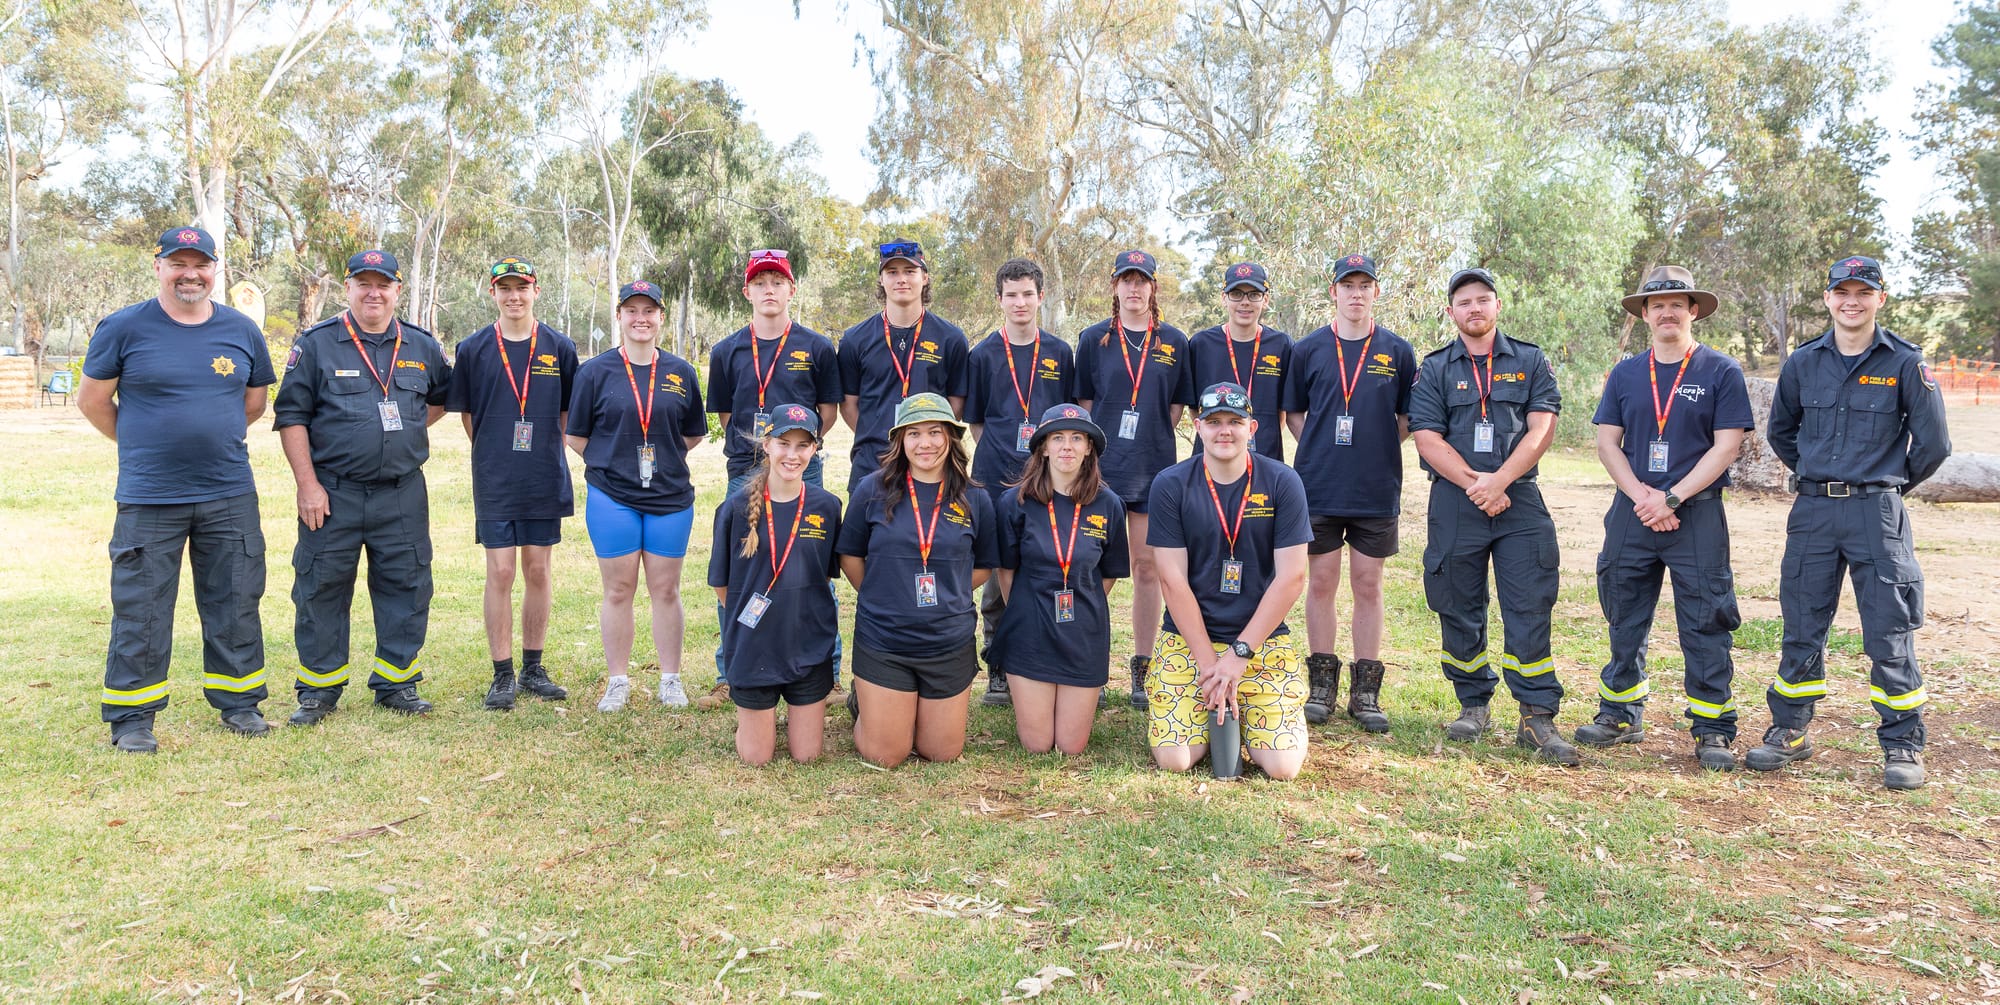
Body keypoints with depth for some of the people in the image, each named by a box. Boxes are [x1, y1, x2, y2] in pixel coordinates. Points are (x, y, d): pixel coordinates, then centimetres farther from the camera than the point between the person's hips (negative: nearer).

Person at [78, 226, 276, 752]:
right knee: (140, 609, 2)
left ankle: (239, 701, 23)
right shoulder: (124, 328, -3)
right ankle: (131, 718, 14)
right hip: (148, 498, -3)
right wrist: (144, 446, 11)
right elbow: (91, 400, 6)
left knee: (236, 601, 9)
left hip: (230, 496, 3)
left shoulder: (242, 330, 6)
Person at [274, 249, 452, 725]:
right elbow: (291, 415, -2)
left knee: (407, 586, 6)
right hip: (332, 492, -2)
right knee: (321, 588, 3)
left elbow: (443, 396, 25)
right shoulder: (316, 343, -1)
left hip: (403, 494, 3)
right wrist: (308, 484, -9)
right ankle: (319, 689, 15)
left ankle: (396, 681, 19)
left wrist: (405, 432, 10)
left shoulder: (422, 346, 8)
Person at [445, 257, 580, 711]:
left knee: (538, 571, 8)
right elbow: (466, 413, 9)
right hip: (494, 482, -1)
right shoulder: (473, 349, 2)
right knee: (500, 572, -1)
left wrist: (548, 458, 7)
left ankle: (533, 669, 19)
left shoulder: (560, 348, 4)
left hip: (545, 481, 1)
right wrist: (494, 457, 8)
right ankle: (502, 675, 7)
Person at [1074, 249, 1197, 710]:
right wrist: (1095, 451, -1)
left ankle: (1141, 673, 14)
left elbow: (1177, 406, 10)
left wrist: (1152, 441, 1)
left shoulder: (1174, 342, 6)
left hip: (1154, 467, 1)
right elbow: (1084, 403, 7)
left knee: (1147, 568, 5)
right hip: (1102, 465, -1)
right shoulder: (1094, 339, 5)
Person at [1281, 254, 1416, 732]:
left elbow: (1409, 419, 10)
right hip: (1319, 488, 0)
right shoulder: (1308, 350, 5)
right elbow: (1294, 412, 12)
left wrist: (1380, 447, -2)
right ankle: (1322, 684, 16)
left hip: (1377, 490, 0)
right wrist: (1319, 449, 1)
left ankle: (1366, 692, 13)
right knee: (1321, 583, 5)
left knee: (1368, 586, 5)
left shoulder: (1398, 352, 5)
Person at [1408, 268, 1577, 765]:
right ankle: (1473, 705, 19)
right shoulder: (1434, 369, 8)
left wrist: (1498, 481, -14)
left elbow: (1541, 429, -2)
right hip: (1454, 505, 1)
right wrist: (1475, 484, -12)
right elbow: (1428, 439, -2)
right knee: (1459, 610, 5)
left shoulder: (1531, 362, 9)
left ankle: (1538, 716, -1)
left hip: (1520, 501, 0)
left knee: (1530, 608, -5)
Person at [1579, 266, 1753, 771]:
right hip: (1632, 513, 4)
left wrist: (1671, 498, -13)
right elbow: (1607, 442, 7)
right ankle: (1622, 714, 23)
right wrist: (1641, 496, -8)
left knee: (1705, 624, -2)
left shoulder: (1721, 371, 0)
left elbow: (1726, 446, -6)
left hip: (1697, 514, -3)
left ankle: (1713, 730, 6)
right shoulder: (1626, 373, 10)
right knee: (1625, 616, 10)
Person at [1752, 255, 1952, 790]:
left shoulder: (1904, 363, -2)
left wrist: (1891, 486, 10)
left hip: (1877, 514, -3)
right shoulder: (1803, 362, 7)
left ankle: (1903, 745, 11)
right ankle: (1789, 731, 20)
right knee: (1802, 628, 8)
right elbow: (1781, 431, 22)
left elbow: (1933, 443, 2)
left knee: (1889, 634, 0)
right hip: (1813, 511, 3)